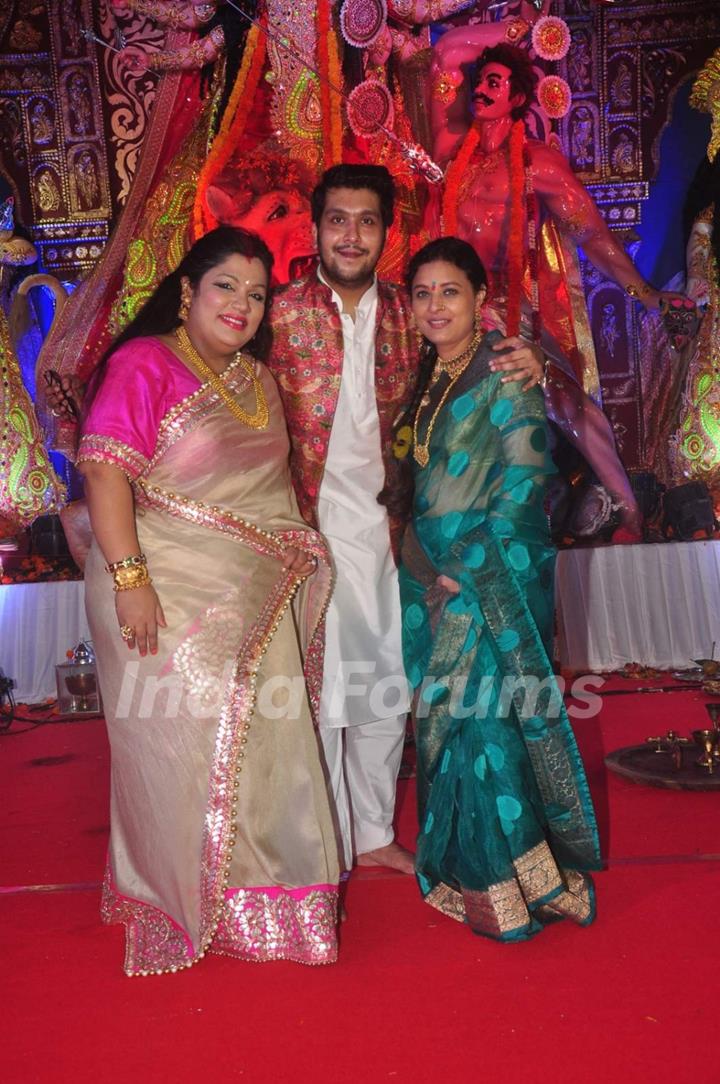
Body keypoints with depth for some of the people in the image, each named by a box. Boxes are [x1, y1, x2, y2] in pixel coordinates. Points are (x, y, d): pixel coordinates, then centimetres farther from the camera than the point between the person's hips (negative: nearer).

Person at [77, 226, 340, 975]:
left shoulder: (259, 380, 15)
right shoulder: (144, 364, -8)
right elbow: (105, 470, -16)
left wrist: (294, 565, 14)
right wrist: (129, 577, -23)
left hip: (255, 597, 7)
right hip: (170, 597, -7)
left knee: (262, 741, 10)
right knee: (184, 737, 3)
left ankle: (259, 895, 28)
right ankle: (186, 903, 23)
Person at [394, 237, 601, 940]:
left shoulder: (505, 372, -8)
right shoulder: (427, 378, 13)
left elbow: (525, 481, -15)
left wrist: (464, 568, -16)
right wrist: (423, 563, 6)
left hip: (495, 573, -6)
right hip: (434, 572, 7)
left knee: (485, 718, -3)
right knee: (448, 720, 9)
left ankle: (508, 886, 15)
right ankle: (470, 873, 24)